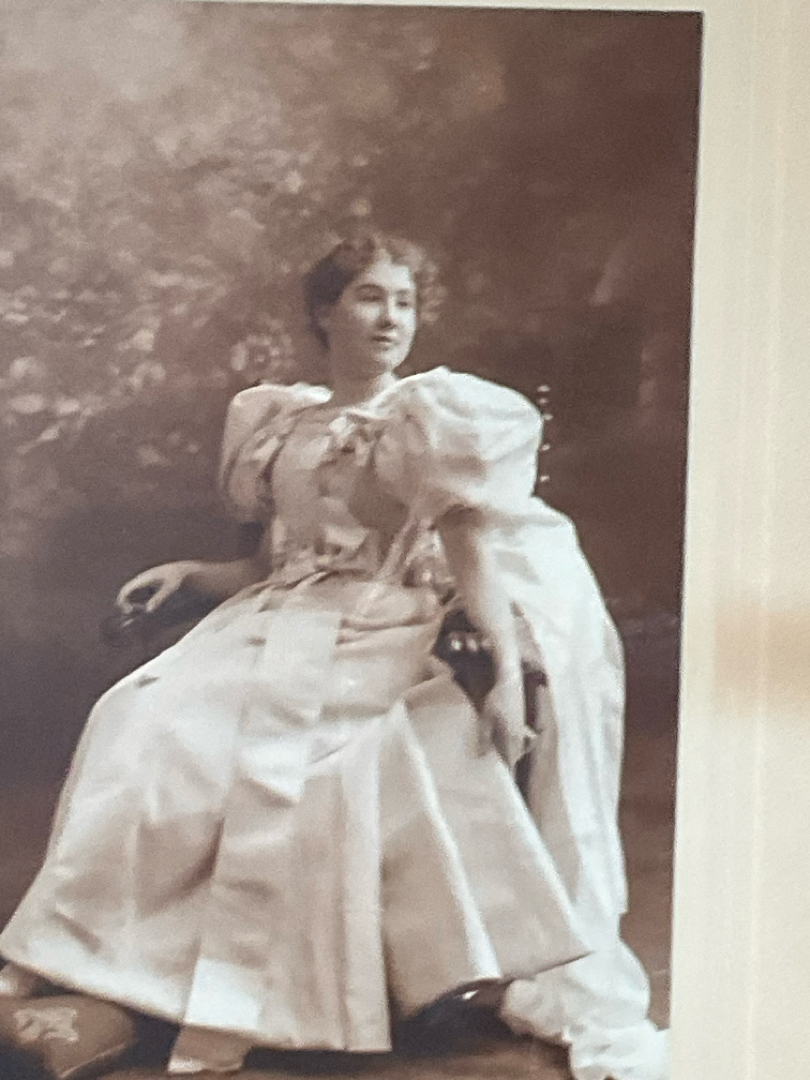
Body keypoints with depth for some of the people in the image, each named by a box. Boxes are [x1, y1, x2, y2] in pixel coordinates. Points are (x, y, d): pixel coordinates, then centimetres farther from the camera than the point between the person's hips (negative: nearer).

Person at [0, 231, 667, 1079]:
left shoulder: (433, 415, 5)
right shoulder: (278, 421, 18)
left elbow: (472, 550, -5)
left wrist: (506, 668, -16)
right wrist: (189, 573, 6)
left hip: (388, 636, -5)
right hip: (279, 626, 5)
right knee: (151, 721, -17)